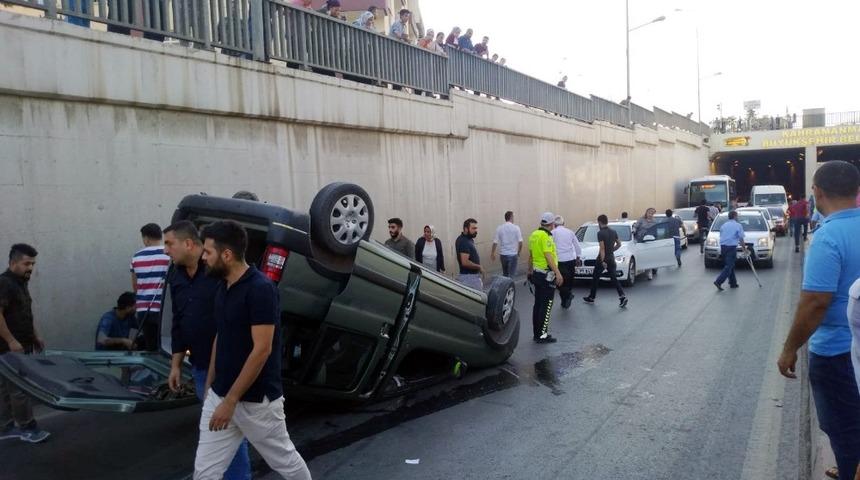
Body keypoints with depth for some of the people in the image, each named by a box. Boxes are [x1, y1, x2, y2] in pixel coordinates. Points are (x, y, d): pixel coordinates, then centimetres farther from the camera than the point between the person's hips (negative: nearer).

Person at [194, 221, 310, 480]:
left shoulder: (261, 289, -21)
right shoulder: (222, 288, 6)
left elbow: (262, 350, -23)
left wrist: (230, 401, -21)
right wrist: (209, 386, 17)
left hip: (257, 400, -7)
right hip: (219, 395, 8)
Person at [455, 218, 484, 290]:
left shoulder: (468, 239, 11)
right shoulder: (464, 242, -20)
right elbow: (465, 262, -28)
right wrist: (479, 267, -15)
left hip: (474, 275, 10)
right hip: (469, 277, -10)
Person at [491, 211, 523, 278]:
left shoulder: (499, 228, -2)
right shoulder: (516, 228, -7)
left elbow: (495, 242, -3)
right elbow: (520, 242, -10)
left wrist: (492, 253, 8)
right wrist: (518, 252, 6)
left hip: (503, 254, 3)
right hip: (513, 254, -3)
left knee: (505, 274, 20)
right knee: (511, 274, 2)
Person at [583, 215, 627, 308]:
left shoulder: (600, 233, -16)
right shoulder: (613, 232, 5)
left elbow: (602, 248, -21)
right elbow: (619, 244, 13)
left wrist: (602, 261, -20)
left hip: (602, 259, -6)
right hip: (611, 258, 6)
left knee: (595, 278, 10)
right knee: (614, 278, 5)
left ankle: (591, 298, 22)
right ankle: (622, 296, -11)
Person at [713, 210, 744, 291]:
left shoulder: (724, 225, 15)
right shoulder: (738, 225, -2)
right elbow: (741, 238, -5)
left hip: (723, 246, 6)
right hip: (731, 247, -6)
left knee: (729, 265, 16)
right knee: (729, 266, -6)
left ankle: (733, 283, 21)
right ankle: (718, 281, -19)